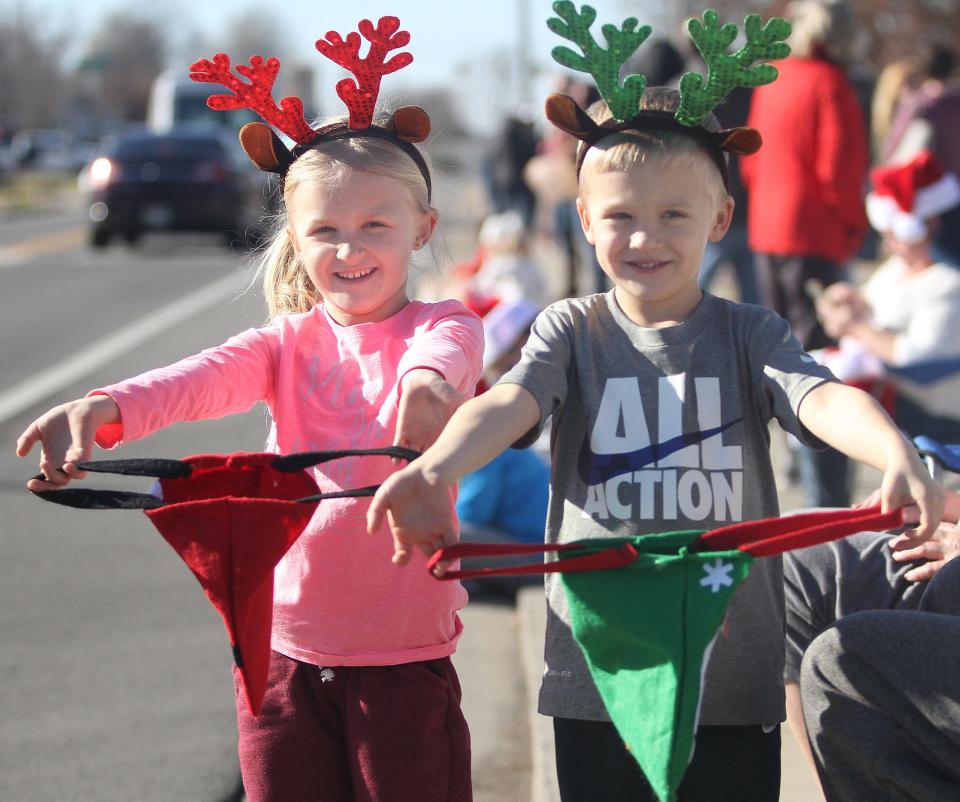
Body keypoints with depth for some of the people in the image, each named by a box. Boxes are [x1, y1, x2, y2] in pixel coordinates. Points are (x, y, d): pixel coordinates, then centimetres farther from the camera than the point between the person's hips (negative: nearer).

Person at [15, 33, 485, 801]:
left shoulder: (441, 327, -3)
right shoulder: (289, 343, 6)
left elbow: (446, 352, -28)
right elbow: (203, 377, -15)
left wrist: (428, 381, -55)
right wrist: (104, 410, -36)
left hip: (405, 658, -3)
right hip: (286, 652, 3)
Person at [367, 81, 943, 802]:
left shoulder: (749, 334, 3)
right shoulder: (572, 331, 4)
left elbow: (821, 398, -15)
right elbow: (510, 403, -15)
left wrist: (899, 457, -38)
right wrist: (436, 469, -38)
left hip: (734, 682, 0)